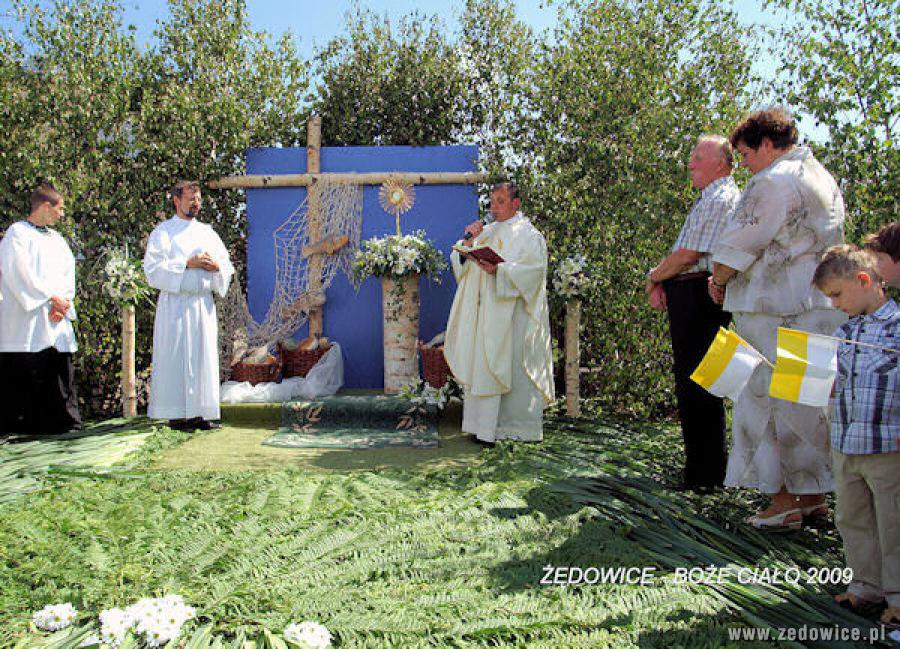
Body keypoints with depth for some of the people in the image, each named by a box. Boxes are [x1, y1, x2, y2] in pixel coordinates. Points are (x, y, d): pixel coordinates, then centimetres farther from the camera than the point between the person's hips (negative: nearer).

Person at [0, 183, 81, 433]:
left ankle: (64, 420, 9)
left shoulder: (57, 239, 19)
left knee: (61, 371, 4)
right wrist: (52, 298, -12)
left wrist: (63, 302, -4)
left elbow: (68, 272, 11)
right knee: (23, 374, -4)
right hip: (25, 321, -6)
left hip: (56, 319, 6)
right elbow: (21, 274, -12)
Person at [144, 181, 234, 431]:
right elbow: (153, 268, -9)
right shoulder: (163, 231, 3)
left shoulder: (207, 232, 18)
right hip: (175, 304, -5)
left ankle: (200, 413, 8)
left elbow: (227, 265, 17)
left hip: (204, 304, 5)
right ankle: (176, 415, -1)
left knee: (204, 357, 3)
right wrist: (187, 264, -15)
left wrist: (217, 267, -6)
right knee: (176, 357, -5)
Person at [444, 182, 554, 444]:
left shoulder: (528, 234, 0)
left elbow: (533, 270, -14)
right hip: (484, 314, 6)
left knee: (513, 370, -6)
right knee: (481, 367, 4)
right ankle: (486, 425, 9)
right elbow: (460, 260, 14)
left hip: (513, 314, -6)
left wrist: (499, 270, -25)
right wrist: (468, 240, -4)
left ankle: (520, 427, 2)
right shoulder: (486, 232, 19)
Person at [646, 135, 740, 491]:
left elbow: (687, 255, -17)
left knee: (694, 384, -8)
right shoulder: (711, 199, 23)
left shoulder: (719, 200, -11)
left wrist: (654, 277, -1)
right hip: (693, 297, 11)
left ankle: (704, 473, -2)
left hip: (697, 297, -11)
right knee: (697, 384, 14)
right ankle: (708, 470, 24)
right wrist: (662, 280, 5)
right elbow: (686, 254, 21)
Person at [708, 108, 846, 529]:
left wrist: (719, 281, 5)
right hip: (822, 307, 9)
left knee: (772, 400, -1)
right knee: (813, 401, 13)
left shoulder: (773, 182, -13)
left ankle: (783, 502, 6)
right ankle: (814, 494, 22)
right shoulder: (822, 178, 18)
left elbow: (739, 245, -13)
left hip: (775, 309, -9)